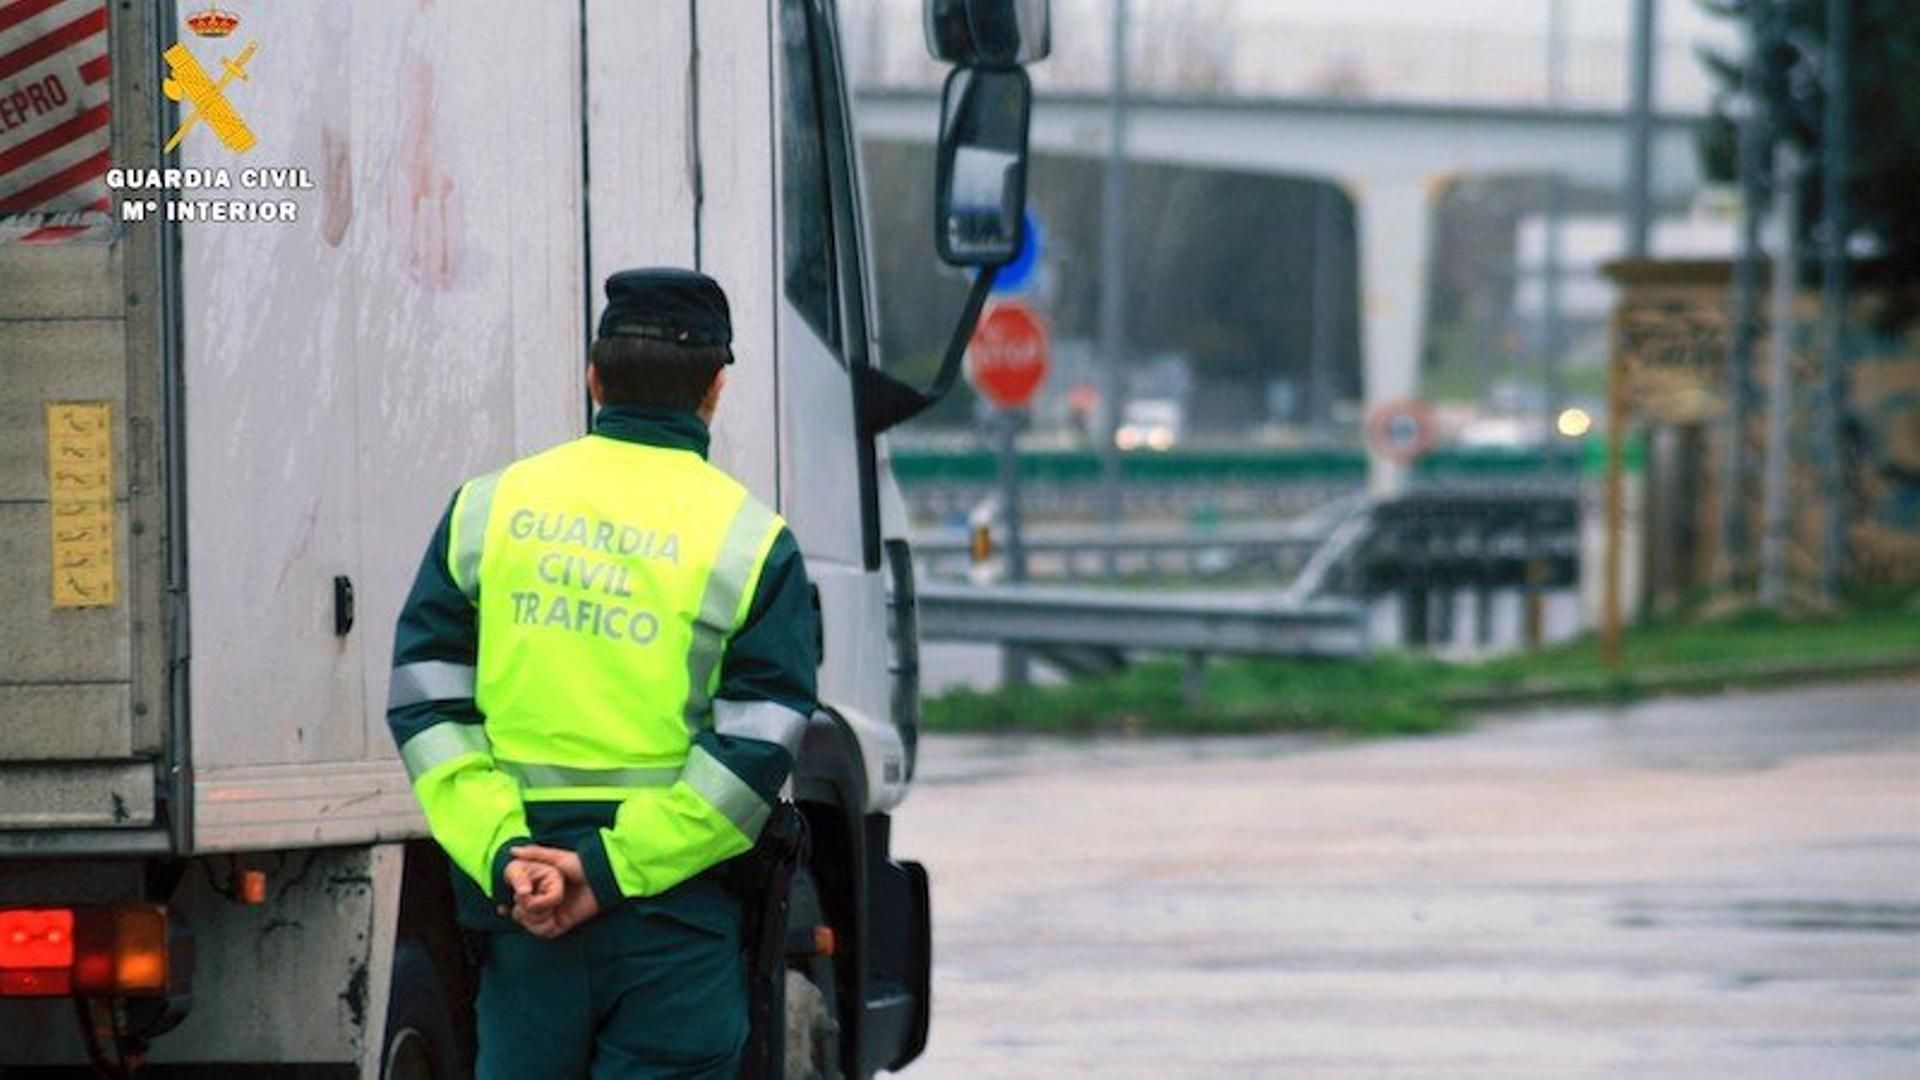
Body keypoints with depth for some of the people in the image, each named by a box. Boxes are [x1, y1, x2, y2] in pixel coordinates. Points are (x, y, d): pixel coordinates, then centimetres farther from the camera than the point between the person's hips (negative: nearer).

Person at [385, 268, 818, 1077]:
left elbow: (428, 706, 0)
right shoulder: (750, 539, -2)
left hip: (515, 896, 3)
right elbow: (756, 747, -10)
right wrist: (614, 869, -12)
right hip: (675, 917, -3)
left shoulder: (488, 508, 7)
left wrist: (500, 852, -8)